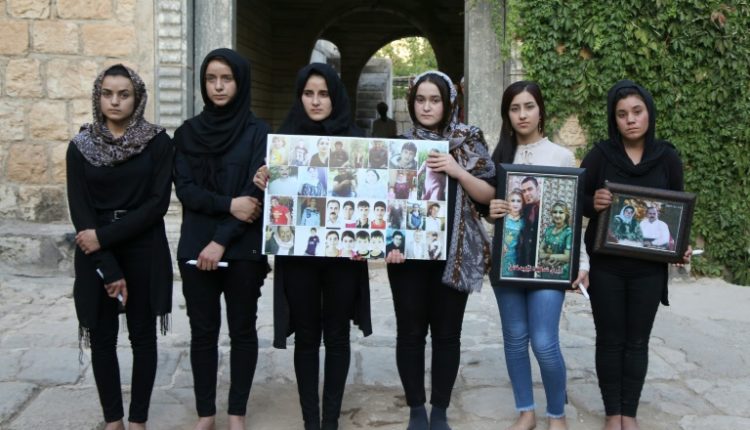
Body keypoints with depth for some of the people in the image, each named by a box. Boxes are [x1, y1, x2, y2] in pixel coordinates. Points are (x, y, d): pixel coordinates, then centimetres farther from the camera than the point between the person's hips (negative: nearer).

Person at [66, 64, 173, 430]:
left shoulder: (158, 142, -3)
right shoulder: (80, 147, 0)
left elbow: (158, 203, -10)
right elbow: (79, 211, -5)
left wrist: (105, 235, -16)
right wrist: (108, 268, -13)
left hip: (144, 252, -1)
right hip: (96, 255, 1)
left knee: (143, 336, 7)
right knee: (103, 338, 6)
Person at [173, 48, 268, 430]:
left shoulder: (258, 132, -1)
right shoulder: (188, 132, 7)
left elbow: (257, 192, -9)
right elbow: (183, 188, -1)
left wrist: (222, 240, -15)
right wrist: (228, 204, -16)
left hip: (243, 248, -2)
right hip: (196, 247, 2)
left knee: (242, 329, 7)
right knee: (202, 331, 7)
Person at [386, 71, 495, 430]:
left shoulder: (469, 142, 2)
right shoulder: (399, 145, 5)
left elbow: (489, 195, 0)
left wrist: (457, 172, -16)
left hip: (455, 254, -1)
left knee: (447, 333, 5)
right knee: (410, 332, 4)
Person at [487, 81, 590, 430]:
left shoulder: (562, 157, 1)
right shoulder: (499, 156, 8)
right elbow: (486, 206, 14)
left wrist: (582, 262, -6)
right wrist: (489, 211, -11)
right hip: (507, 260, 3)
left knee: (544, 343, -8)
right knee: (515, 339, 9)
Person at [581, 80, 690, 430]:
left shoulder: (667, 157, 0)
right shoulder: (600, 155, -4)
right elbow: (577, 202, 0)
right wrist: (593, 203, -23)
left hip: (649, 267, 1)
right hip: (605, 264, -1)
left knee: (637, 341, 9)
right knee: (609, 339, 7)